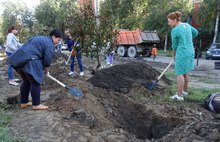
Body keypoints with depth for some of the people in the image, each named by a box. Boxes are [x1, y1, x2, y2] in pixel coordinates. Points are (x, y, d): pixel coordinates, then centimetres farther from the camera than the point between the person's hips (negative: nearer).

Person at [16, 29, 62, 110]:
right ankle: (36, 104, 8)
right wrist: (46, 70, 11)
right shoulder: (49, 44, -4)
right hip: (29, 61, -10)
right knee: (36, 82, 1)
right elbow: (47, 59, -7)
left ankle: (24, 102, 28)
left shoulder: (40, 38, 25)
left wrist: (43, 68, 28)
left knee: (26, 82, 19)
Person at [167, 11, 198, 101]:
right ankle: (185, 91, 31)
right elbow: (195, 33, 23)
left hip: (182, 54, -8)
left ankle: (179, 95, 4)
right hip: (190, 52, 8)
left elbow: (174, 45, -5)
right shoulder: (186, 25, 8)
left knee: (179, 74, 0)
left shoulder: (174, 30, -15)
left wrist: (173, 55, 11)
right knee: (184, 72, 20)